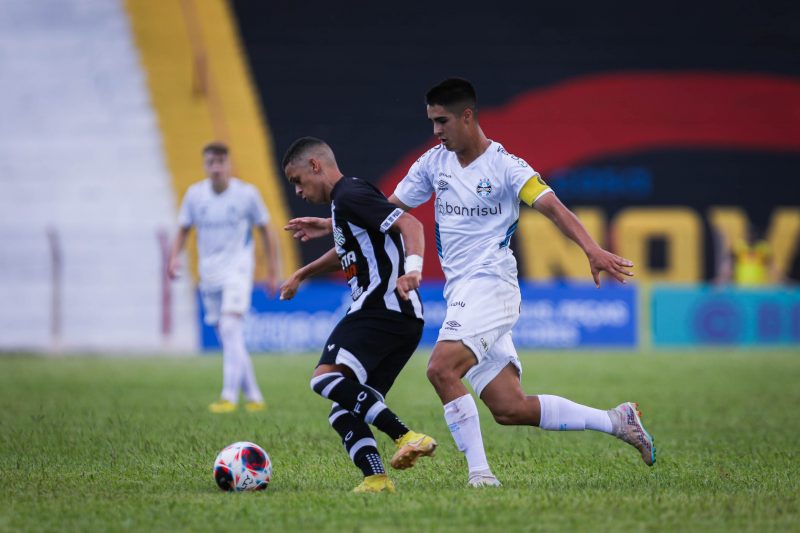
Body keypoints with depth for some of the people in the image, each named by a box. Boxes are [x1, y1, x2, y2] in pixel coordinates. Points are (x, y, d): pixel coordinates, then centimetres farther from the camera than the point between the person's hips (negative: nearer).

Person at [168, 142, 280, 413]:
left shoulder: (246, 193, -5)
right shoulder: (195, 194, 1)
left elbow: (266, 231, 5)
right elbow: (183, 230, 11)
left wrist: (272, 271, 5)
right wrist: (174, 256, -8)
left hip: (237, 270, -4)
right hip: (209, 273, 4)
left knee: (230, 327, -22)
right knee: (230, 339, 6)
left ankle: (229, 396, -25)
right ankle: (253, 396, 17)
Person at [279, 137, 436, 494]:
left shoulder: (350, 194, -7)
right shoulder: (342, 201, 24)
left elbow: (409, 224, -20)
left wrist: (413, 269, -36)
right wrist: (301, 274, 54)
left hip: (381, 308, -10)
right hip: (405, 320, 10)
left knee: (325, 377, -26)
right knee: (345, 411, 7)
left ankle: (407, 437, -31)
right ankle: (376, 478, -9)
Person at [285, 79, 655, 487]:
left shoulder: (504, 165, -7)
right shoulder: (434, 163, 12)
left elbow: (553, 208, -17)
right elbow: (389, 209, 22)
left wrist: (592, 250, -31)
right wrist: (332, 224, 15)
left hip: (490, 285, -7)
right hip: (461, 295, 7)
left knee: (441, 369, -27)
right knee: (510, 409, 2)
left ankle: (479, 473, -19)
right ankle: (614, 421, 14)